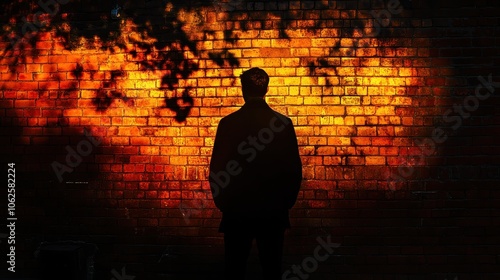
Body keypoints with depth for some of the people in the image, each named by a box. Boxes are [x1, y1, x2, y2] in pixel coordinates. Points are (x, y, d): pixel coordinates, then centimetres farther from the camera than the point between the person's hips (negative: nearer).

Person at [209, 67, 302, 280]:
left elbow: (216, 169, -6)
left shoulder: (228, 123, -8)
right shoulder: (283, 123, -5)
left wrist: (222, 202, 7)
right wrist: (286, 202, 9)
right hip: (273, 210, 1)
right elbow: (294, 168, -2)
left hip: (236, 208, -1)